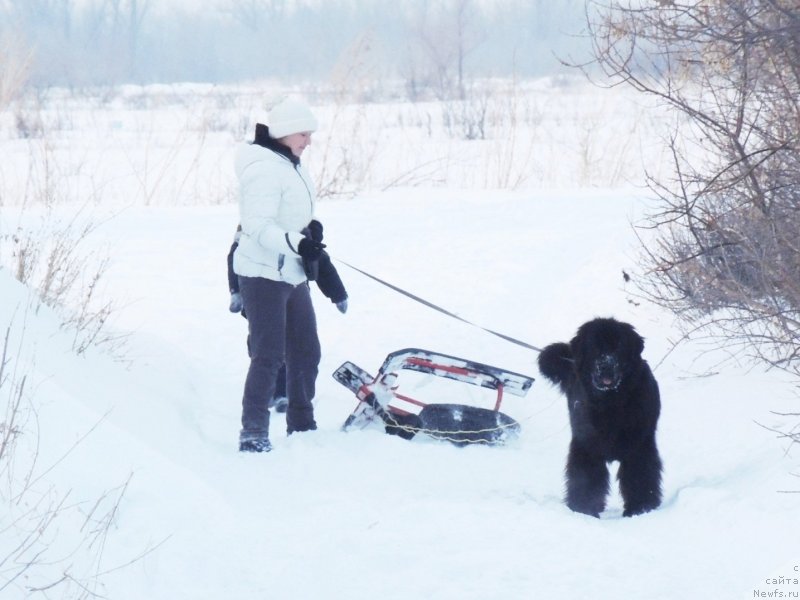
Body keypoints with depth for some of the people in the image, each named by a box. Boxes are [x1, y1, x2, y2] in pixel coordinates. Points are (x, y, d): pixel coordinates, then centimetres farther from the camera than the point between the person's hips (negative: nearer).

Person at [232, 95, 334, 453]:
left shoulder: (291, 165, 13)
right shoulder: (264, 168, -18)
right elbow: (258, 226, -26)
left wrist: (312, 230, 1)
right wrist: (297, 243, -36)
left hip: (292, 275, 10)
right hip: (263, 275, -10)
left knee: (306, 351, 15)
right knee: (269, 355, -11)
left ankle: (301, 426, 27)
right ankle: (253, 434, -7)